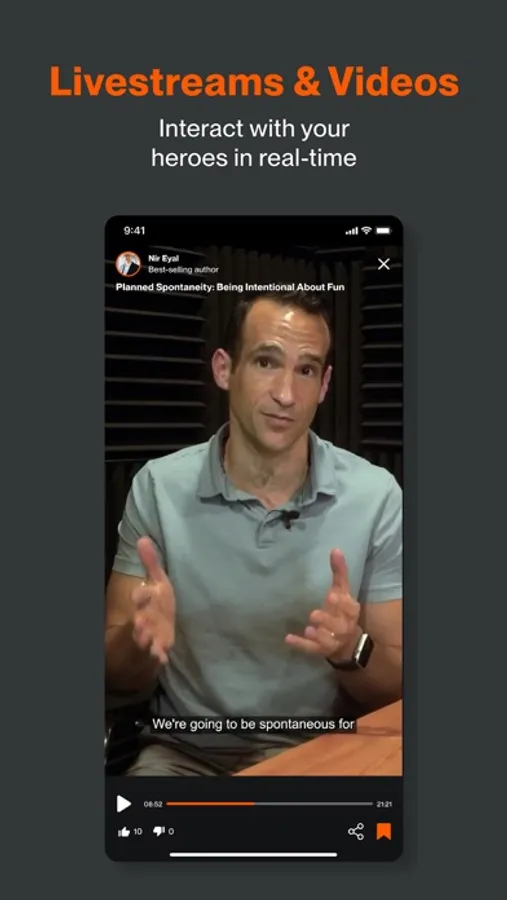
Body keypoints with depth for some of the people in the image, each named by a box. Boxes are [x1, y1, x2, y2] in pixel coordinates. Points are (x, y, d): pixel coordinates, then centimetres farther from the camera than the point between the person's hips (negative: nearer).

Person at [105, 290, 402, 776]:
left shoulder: (376, 496, -11)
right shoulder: (158, 487, -9)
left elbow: (396, 689, -5)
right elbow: (116, 676, -5)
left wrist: (352, 650, -28)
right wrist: (143, 640, -28)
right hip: (184, 750, 0)